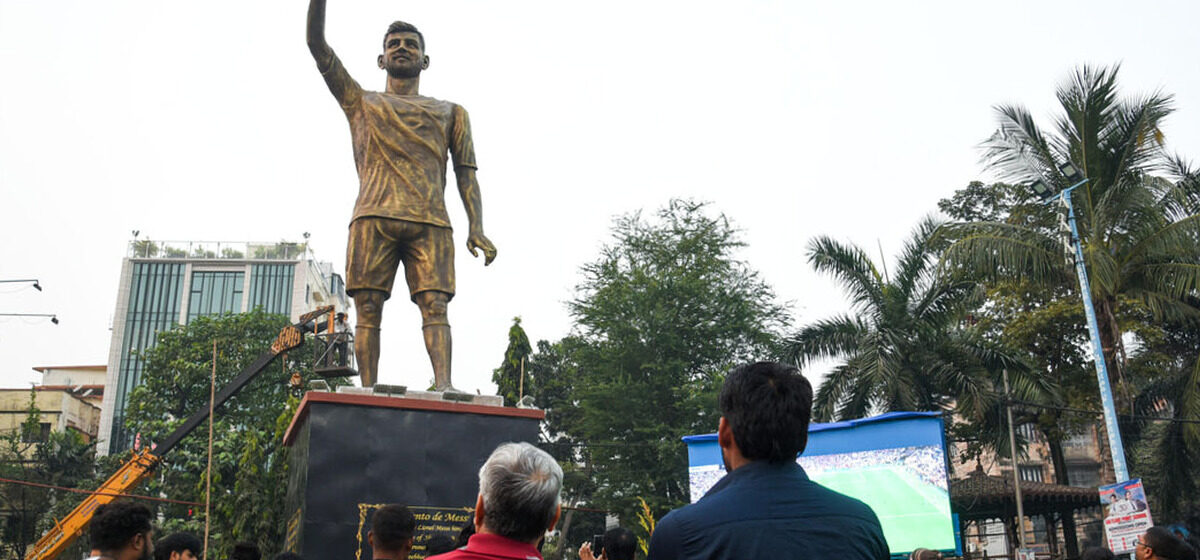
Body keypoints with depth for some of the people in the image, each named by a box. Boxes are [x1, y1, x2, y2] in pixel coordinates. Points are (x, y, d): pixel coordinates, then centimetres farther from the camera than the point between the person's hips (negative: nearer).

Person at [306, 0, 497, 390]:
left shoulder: (451, 112, 27)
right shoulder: (361, 102, 27)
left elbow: (466, 172, 16)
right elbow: (317, 44, 20)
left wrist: (476, 227, 2)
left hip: (431, 222, 0)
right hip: (374, 216, 0)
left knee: (434, 304, -15)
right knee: (368, 308, -9)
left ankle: (444, 385, -26)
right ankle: (367, 392, -11)